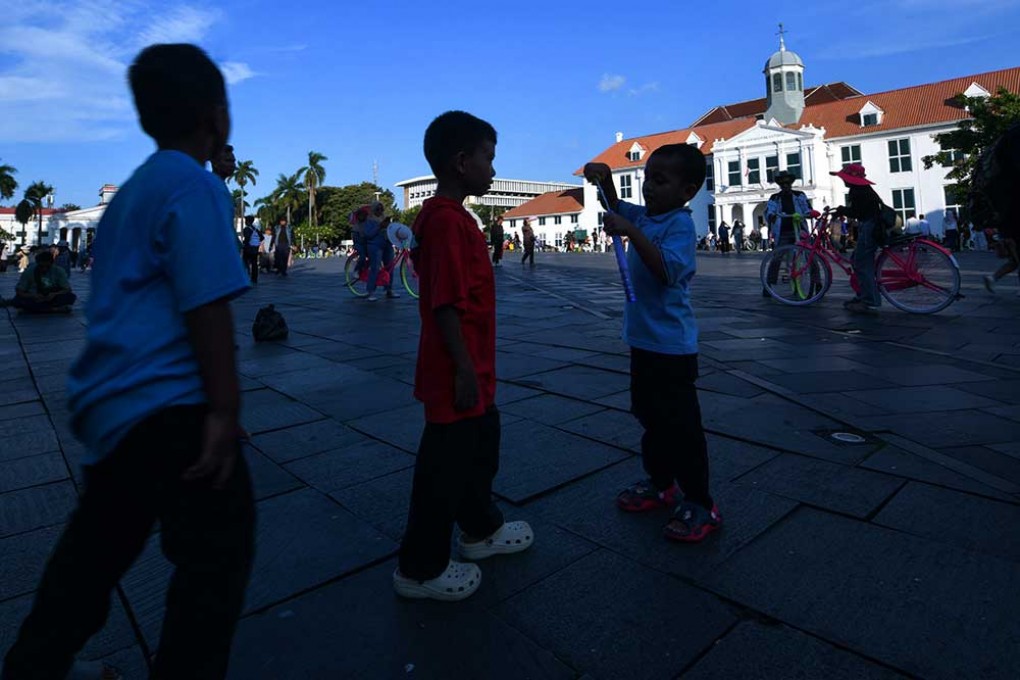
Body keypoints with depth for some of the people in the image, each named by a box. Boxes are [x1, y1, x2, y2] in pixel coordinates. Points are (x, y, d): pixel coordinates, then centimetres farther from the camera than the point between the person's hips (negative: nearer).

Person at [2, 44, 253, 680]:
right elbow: (206, 306, -20)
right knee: (218, 555, 1)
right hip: (168, 405, -10)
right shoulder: (195, 185, -12)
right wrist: (225, 410, -18)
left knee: (96, 549, 25)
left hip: (112, 402, 10)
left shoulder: (130, 192, 17)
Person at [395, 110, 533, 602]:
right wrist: (464, 370, -22)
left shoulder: (446, 216, 13)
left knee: (481, 446, 24)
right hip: (458, 372, -11)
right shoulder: (448, 220, -20)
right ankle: (420, 568, 20)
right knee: (444, 464, 2)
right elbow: (446, 304, -25)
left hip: (474, 367, 11)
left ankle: (480, 529, 44)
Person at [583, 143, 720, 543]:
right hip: (644, 340, 9)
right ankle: (660, 484, 36)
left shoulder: (680, 225, -17)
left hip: (671, 345, -9)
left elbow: (667, 270, -31)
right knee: (649, 416, 19)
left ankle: (700, 505, 12)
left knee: (680, 425, -1)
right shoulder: (644, 216, 8)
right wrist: (605, 180, 5)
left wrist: (631, 232, -33)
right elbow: (616, 210, 24)